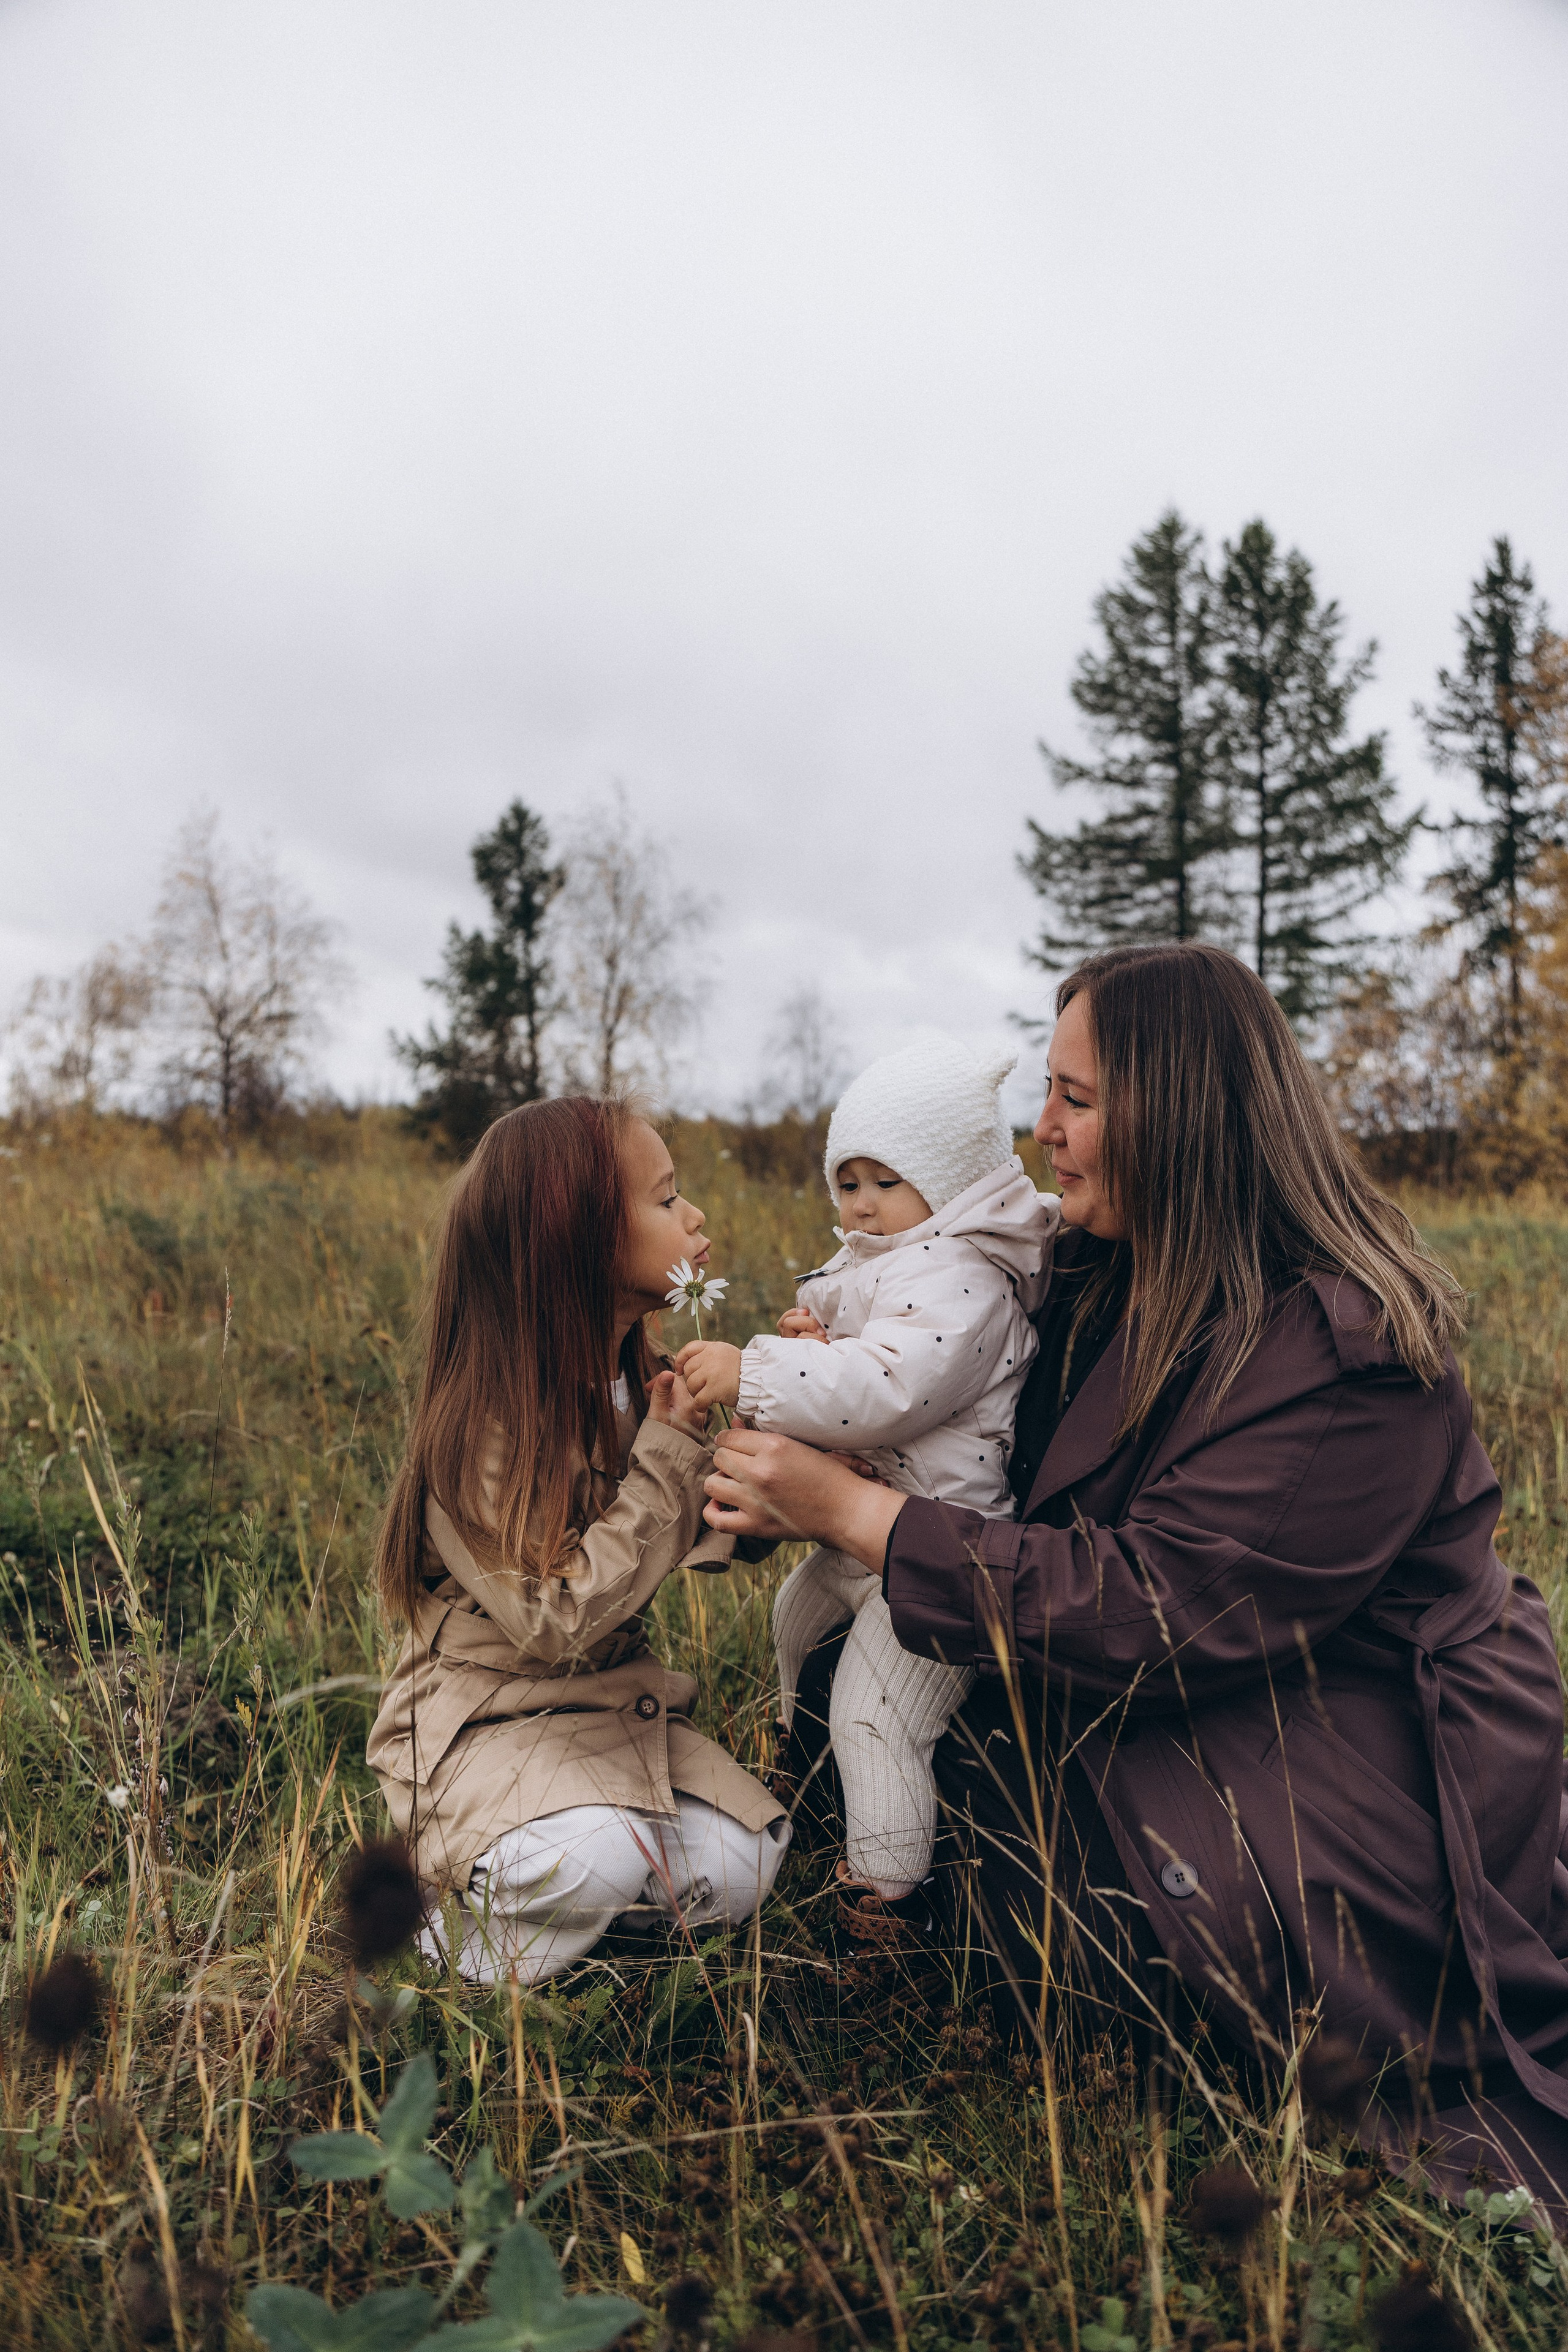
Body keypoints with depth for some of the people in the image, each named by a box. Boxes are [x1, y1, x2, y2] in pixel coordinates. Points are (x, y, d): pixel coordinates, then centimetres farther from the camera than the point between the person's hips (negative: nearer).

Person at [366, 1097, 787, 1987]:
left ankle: (533, 1880, 8)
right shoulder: (484, 1429, -22)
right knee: (600, 1857, -32)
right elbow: (557, 1623, -26)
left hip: (615, 1695, 7)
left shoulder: (641, 1378, 2)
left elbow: (717, 1543, 5)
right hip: (487, 1713, -6)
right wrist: (671, 1455, -24)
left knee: (741, 1868, -13)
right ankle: (468, 1969, -3)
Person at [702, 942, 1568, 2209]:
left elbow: (1148, 1607, -30)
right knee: (990, 1761, -8)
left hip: (1391, 1757, -8)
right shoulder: (1119, 1285, 0)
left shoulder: (1344, 1348, -25)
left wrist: (850, 1509, -29)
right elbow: (1032, 1487, 8)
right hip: (1242, 1698, 8)